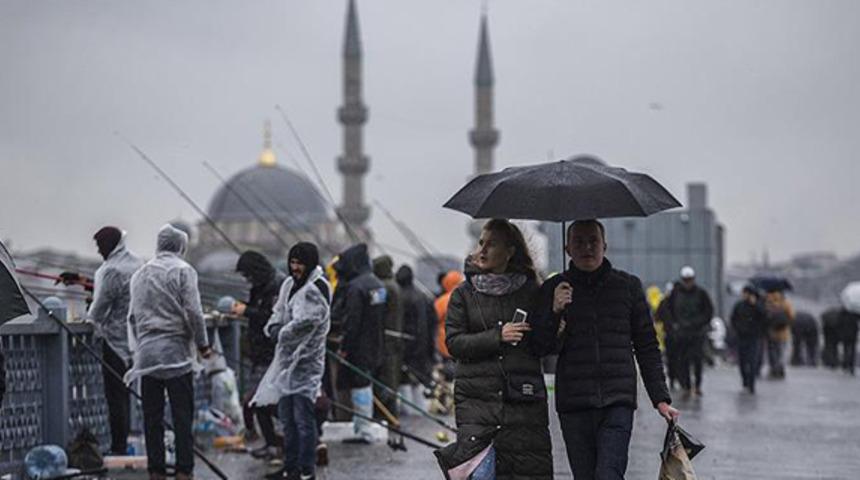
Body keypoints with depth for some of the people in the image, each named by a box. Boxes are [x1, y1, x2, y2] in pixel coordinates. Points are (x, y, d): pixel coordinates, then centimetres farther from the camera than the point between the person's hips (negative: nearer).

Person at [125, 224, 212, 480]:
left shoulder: (139, 274, 13)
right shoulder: (183, 270, -3)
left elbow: (133, 315, 15)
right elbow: (193, 312, -9)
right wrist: (203, 344, 1)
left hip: (146, 351, 5)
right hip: (176, 351, -4)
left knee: (152, 416, 6)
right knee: (182, 415, -1)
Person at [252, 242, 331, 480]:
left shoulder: (316, 289, -15)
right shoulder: (290, 284, 12)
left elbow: (302, 323, -24)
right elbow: (278, 313, 16)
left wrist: (282, 333, -9)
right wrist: (273, 327, -5)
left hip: (306, 362, -9)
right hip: (287, 359, 9)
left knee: (304, 419, -6)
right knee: (287, 417, 16)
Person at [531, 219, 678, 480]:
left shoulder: (628, 285, 9)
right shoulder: (554, 289, 8)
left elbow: (647, 347, 12)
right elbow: (540, 346, 3)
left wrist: (660, 399, 7)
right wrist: (554, 312, -14)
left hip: (618, 402, -1)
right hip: (573, 403, 1)